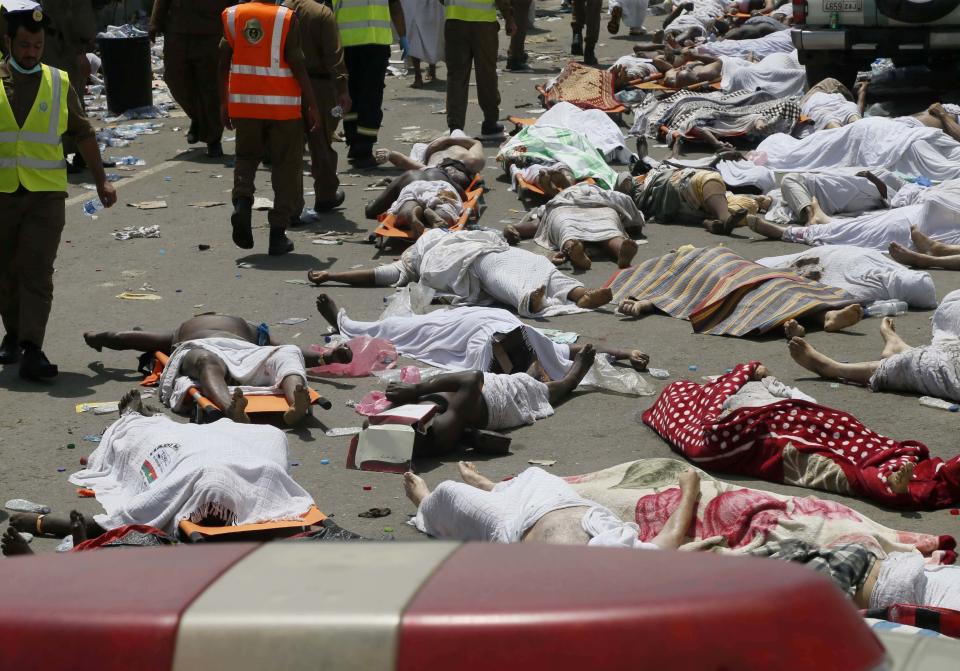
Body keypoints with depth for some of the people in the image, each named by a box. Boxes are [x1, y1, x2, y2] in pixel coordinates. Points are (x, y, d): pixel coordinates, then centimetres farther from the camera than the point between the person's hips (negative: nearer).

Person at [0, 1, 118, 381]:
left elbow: (82, 134, 17)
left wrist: (100, 179, 14)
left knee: (37, 273, -10)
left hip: (46, 195, 0)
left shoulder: (59, 84, 7)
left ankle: (31, 350, -15)